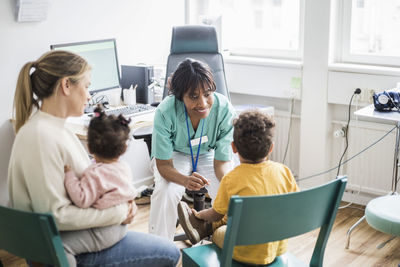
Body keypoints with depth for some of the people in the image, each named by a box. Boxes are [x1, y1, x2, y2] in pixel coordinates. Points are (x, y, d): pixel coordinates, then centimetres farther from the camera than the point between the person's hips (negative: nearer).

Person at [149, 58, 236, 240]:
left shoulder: (225, 110, -29)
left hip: (208, 154, 1)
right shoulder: (165, 112, -32)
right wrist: (186, 180, -46)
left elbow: (222, 162, -18)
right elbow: (164, 164, -24)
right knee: (165, 192, -29)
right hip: (175, 156, -1)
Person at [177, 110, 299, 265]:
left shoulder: (231, 180, -19)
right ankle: (205, 227, 39)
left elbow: (216, 214, -6)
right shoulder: (284, 172, -11)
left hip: (247, 254, -4)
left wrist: (199, 215, 16)